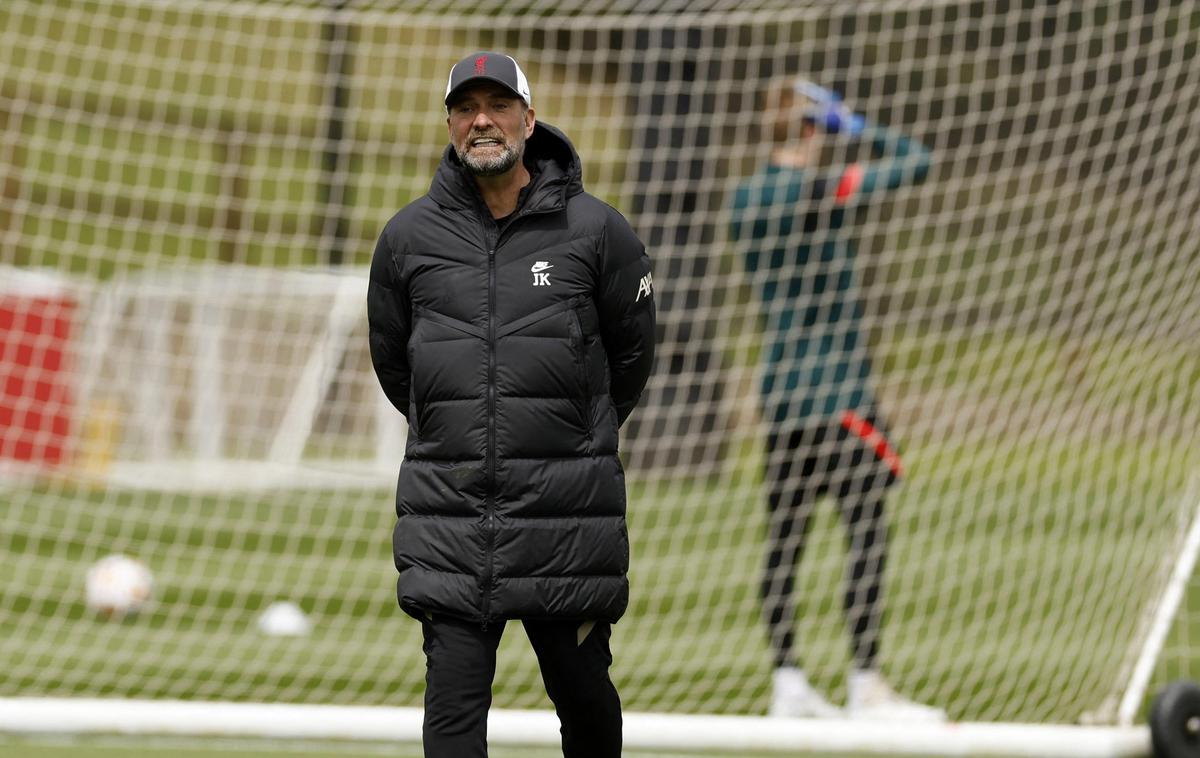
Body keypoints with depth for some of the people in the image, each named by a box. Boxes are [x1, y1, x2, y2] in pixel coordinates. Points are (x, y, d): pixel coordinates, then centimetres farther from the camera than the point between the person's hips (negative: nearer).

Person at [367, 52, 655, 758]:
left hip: (566, 508, -1)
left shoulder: (595, 229, 0)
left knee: (583, 688, 8)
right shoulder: (409, 237, 4)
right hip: (447, 508, 1)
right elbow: (392, 360, 19)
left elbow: (632, 355, 13)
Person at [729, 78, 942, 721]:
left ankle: (787, 681, 10)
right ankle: (866, 685, -9)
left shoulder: (745, 199, 8)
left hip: (779, 386, 8)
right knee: (867, 533, -6)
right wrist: (855, 127, 2)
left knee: (784, 535, 8)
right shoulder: (821, 190, -14)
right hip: (837, 389, -8)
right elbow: (917, 161, -7)